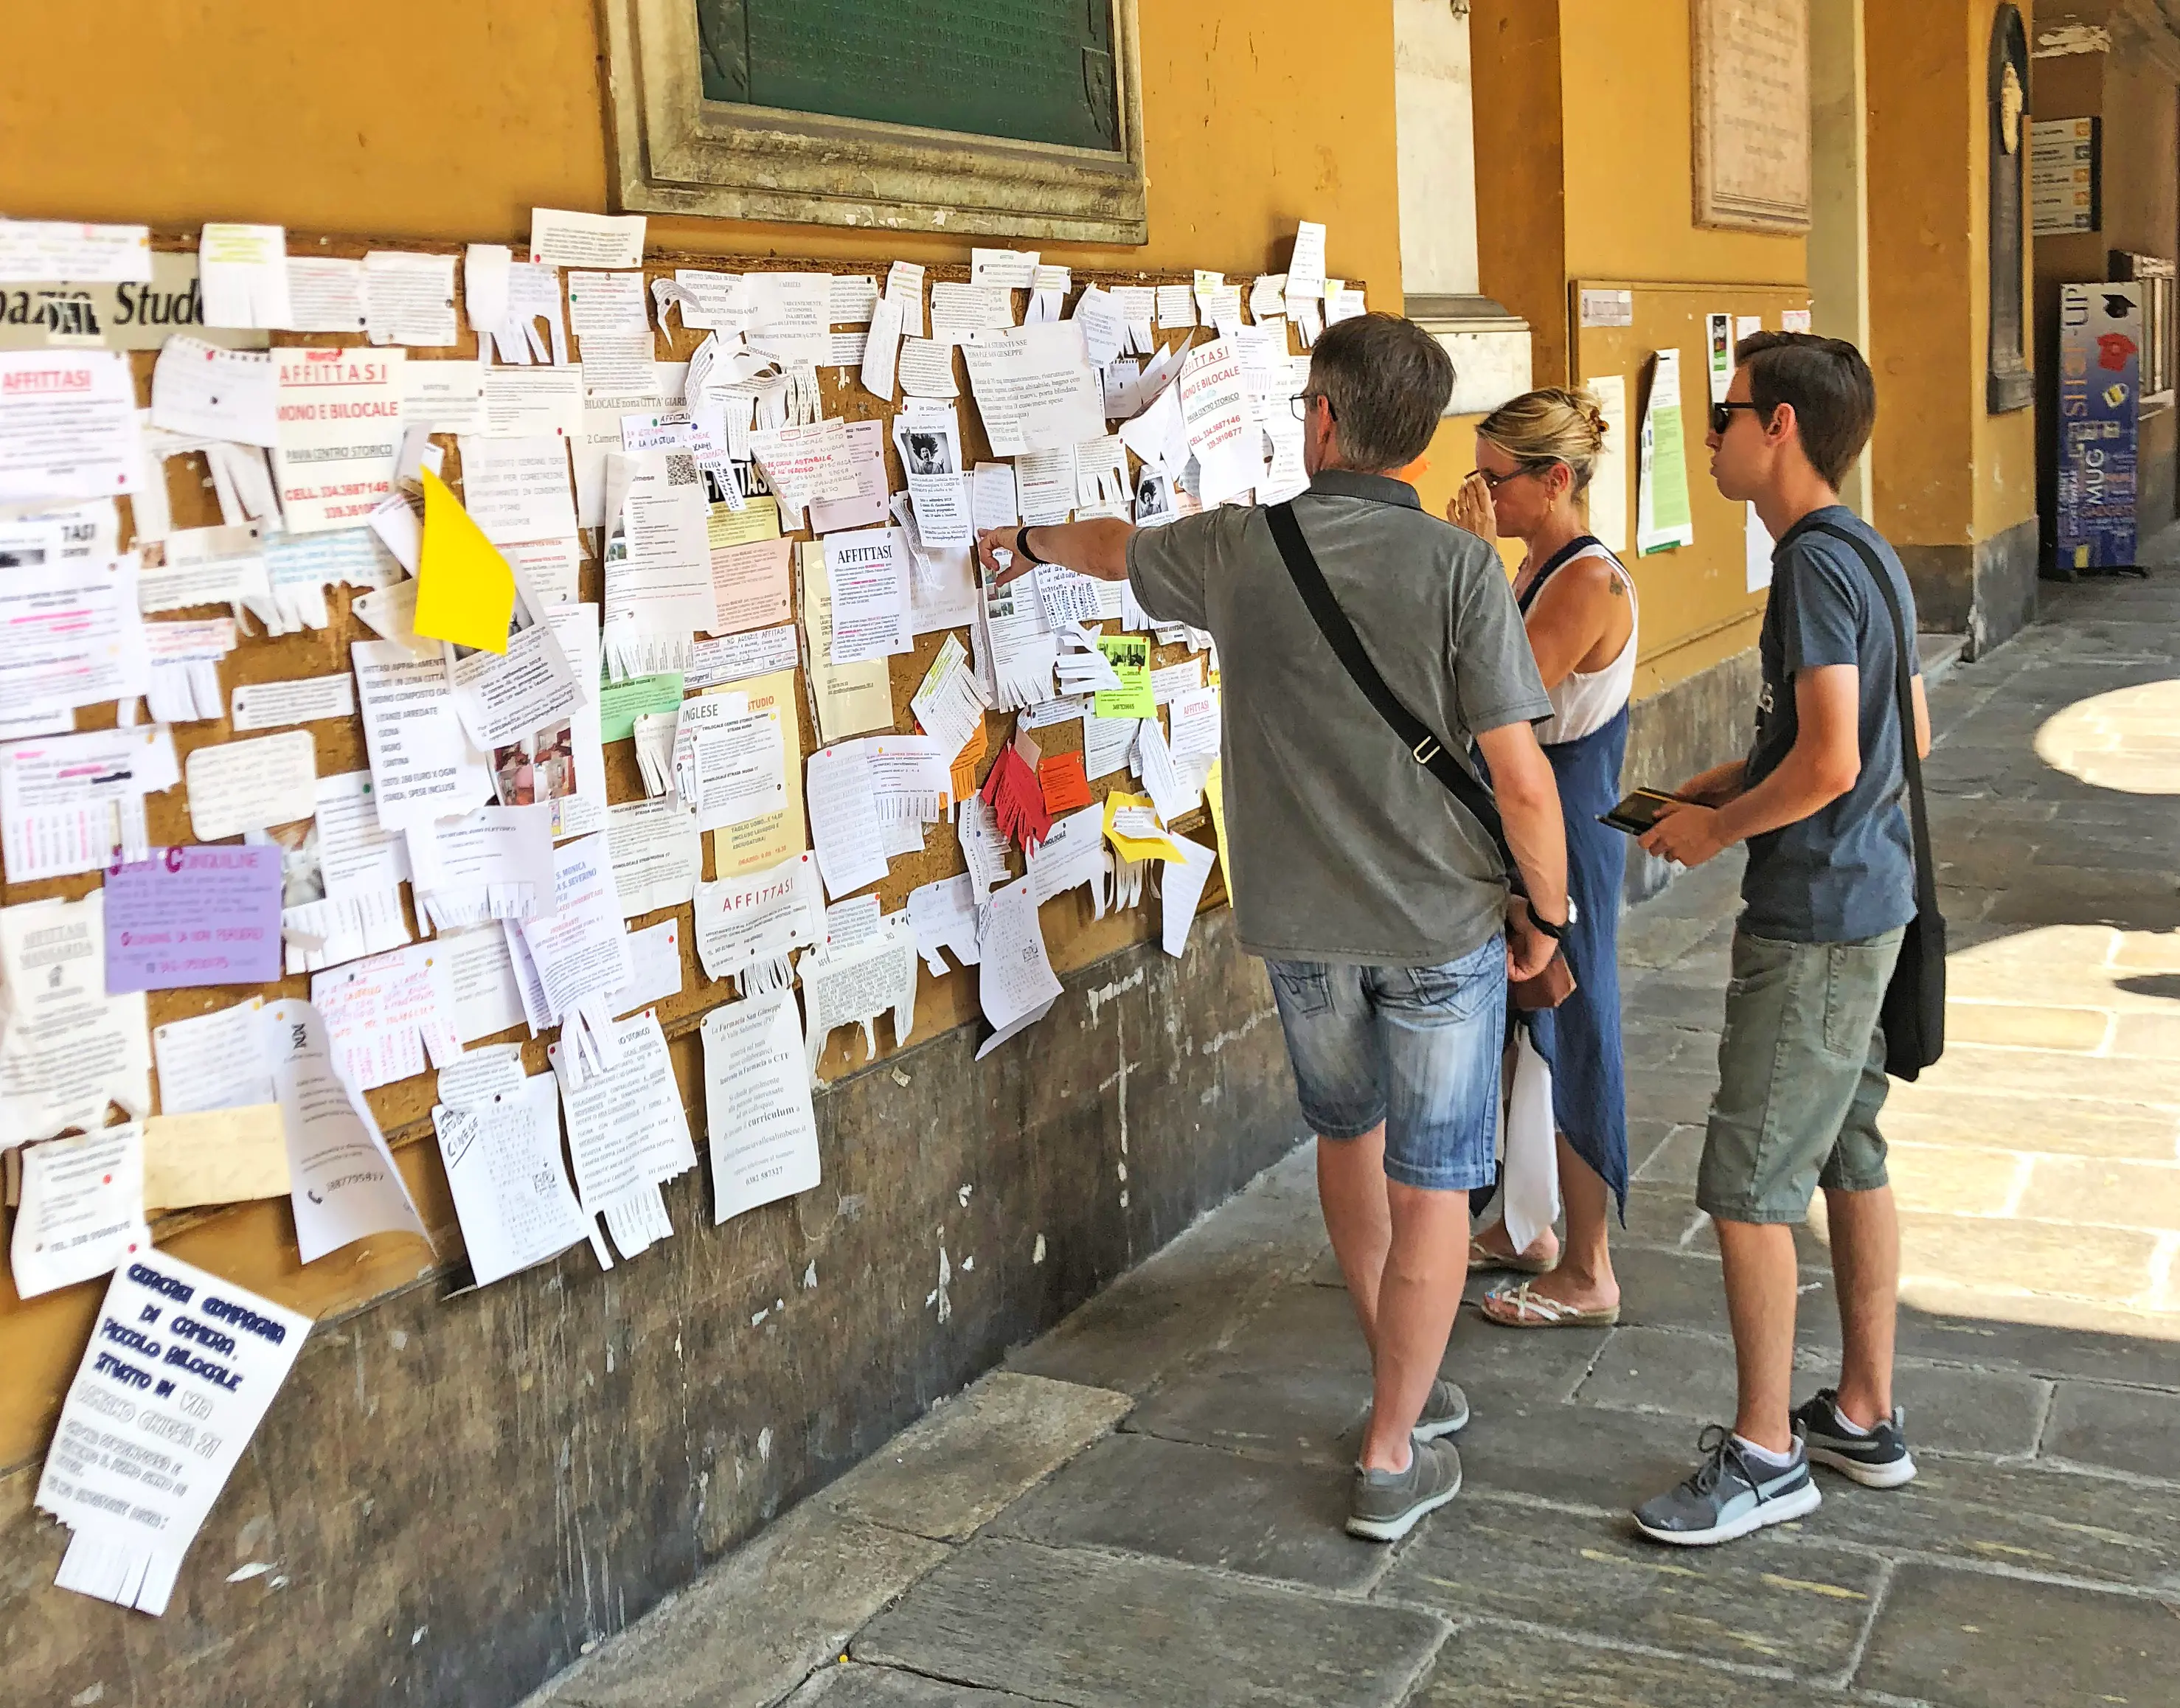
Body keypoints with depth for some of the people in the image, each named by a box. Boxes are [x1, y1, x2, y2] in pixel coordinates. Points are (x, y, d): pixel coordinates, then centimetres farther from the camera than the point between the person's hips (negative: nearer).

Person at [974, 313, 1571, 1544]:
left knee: (1348, 1132, 24)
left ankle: (1404, 1385, 38)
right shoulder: (1459, 567, -15)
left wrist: (1029, 544, 40)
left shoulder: (1239, 549, -4)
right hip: (1440, 921, -3)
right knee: (1431, 1183, 7)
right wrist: (1546, 906, -1)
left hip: (1297, 918, 4)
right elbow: (1521, 774, -17)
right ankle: (1394, 1459, 14)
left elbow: (1120, 548, 19)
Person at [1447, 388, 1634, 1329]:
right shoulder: (1537, 567, 8)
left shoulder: (1590, 582, -21)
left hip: (1565, 844, -10)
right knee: (1516, 1034, 19)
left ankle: (1587, 1274, 16)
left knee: (1568, 1040, 2)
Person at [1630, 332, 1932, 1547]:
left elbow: (1829, 764, -26)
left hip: (1813, 920, -10)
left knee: (1748, 1186, -1)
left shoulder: (1817, 562, -19)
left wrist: (1719, 828, -10)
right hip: (1874, 900, 10)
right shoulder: (1868, 554, 11)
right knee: (1850, 1159, 17)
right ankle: (1867, 1418, 29)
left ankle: (1766, 1455, 10)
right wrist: (1740, 781, 13)